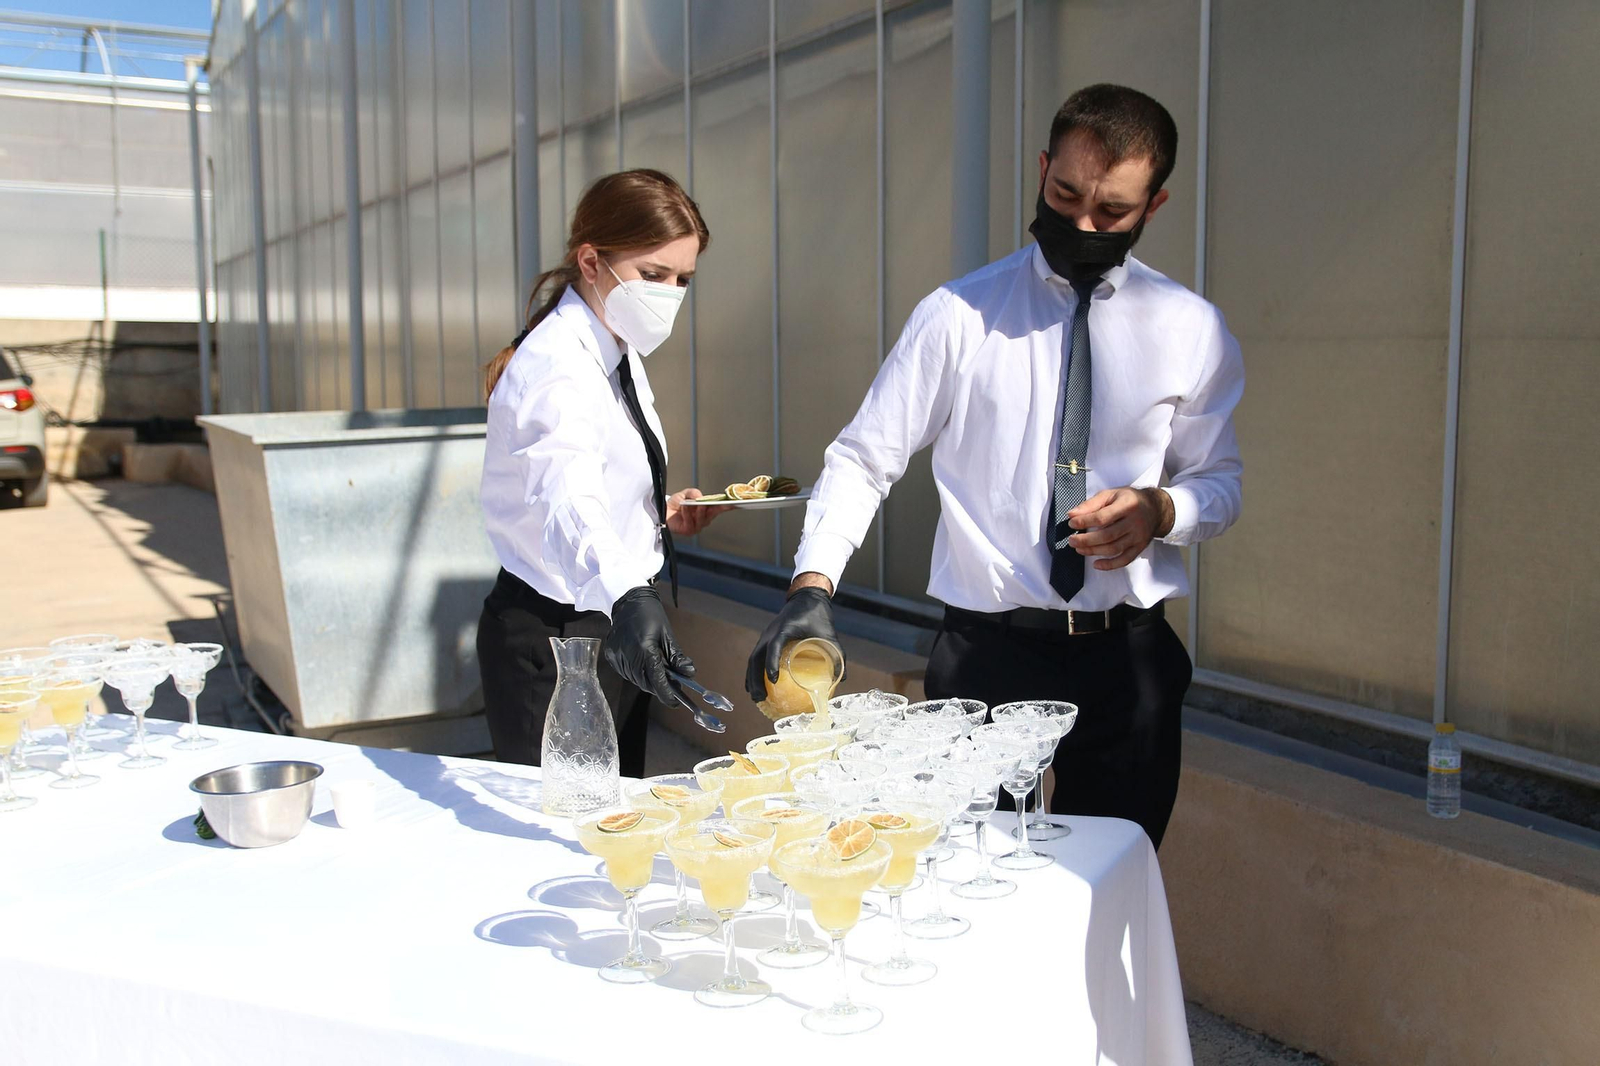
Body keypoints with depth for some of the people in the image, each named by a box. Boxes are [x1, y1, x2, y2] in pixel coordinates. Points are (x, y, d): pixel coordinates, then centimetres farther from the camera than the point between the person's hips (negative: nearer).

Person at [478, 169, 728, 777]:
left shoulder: (618, 351, 6)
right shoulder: (556, 367, -23)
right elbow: (568, 502, -43)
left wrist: (661, 513, 4)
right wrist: (626, 598, -60)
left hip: (612, 630, 9)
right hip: (550, 641, -9)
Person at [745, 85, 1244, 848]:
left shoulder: (1191, 330, 4)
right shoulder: (960, 315, -2)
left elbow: (1221, 480, 11)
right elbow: (863, 458, -4)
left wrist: (1160, 510, -13)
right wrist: (813, 585, -20)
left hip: (1127, 657, 2)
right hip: (987, 651, -2)